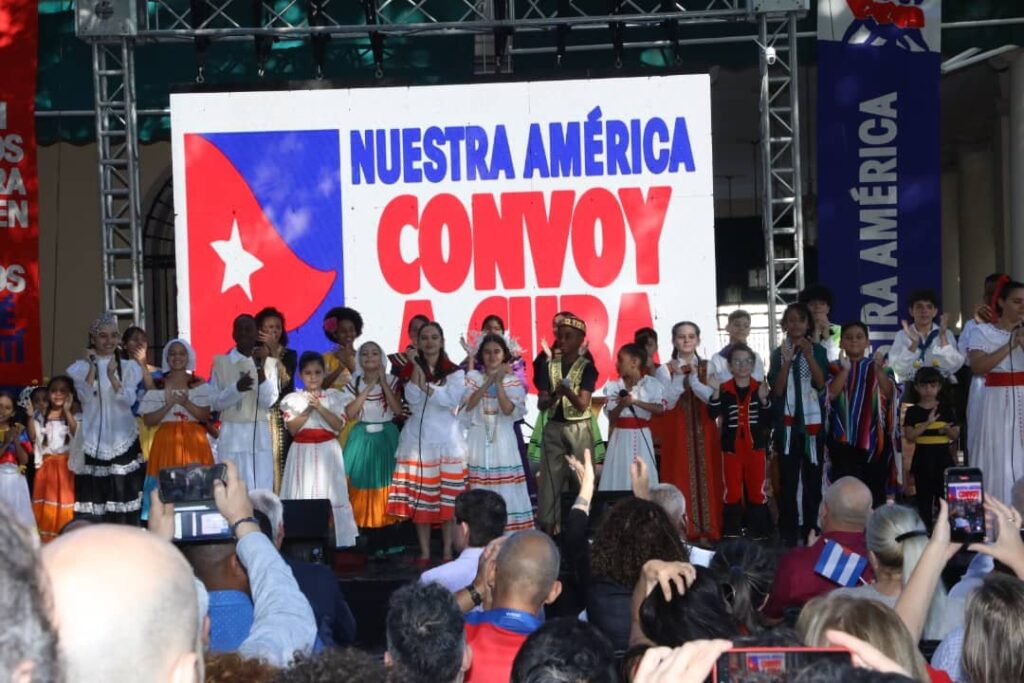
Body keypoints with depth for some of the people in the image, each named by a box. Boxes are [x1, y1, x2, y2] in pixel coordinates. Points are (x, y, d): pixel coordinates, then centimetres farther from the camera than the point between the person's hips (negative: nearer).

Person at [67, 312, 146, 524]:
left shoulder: (128, 367, 8)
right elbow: (85, 398, -8)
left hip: (122, 440, 1)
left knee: (123, 494, -2)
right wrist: (93, 367, -12)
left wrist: (112, 376, -18)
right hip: (93, 441, -1)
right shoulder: (81, 367, 5)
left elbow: (129, 400, -5)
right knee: (94, 495, -4)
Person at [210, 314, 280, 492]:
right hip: (232, 436, 0)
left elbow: (269, 401, -5)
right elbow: (215, 403, 1)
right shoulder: (221, 362, 5)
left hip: (260, 436, 0)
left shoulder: (269, 363, 5)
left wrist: (260, 368, -16)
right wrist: (237, 388, -17)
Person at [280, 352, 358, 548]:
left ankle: (333, 542, -1)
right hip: (303, 452, 0)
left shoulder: (334, 396, 5)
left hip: (327, 452, 0)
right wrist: (308, 409, -13)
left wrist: (320, 407, -14)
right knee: (302, 497, -3)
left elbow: (338, 425, -5)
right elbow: (292, 429, -4)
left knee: (329, 496, -3)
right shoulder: (293, 399, 4)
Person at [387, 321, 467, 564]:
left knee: (449, 498, -3)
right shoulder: (410, 370, 9)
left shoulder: (454, 371, 6)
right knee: (420, 498, -2)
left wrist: (425, 385, -14)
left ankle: (447, 551, 4)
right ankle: (424, 552, 5)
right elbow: (413, 399, -8)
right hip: (418, 438, 1)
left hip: (447, 438, 0)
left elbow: (451, 400, -10)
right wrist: (417, 366, -10)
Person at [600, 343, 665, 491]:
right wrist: (621, 405, -20)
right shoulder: (613, 387, 3)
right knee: (618, 477, -2)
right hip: (621, 437, 1)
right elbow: (611, 419, -1)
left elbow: (660, 409, -14)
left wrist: (635, 402, -21)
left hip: (641, 437, -1)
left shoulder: (651, 384, -1)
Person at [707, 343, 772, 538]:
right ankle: (732, 533, 15)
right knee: (733, 492, 7)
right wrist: (716, 392, -29)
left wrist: (764, 400, -18)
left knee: (757, 491, 7)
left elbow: (768, 422, -3)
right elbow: (713, 414, -17)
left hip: (755, 447, 1)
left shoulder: (760, 389, 0)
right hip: (731, 448, -1)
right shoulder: (724, 390, -3)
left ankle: (759, 533, 16)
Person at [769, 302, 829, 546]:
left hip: (813, 421, 0)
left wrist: (808, 354, -19)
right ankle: (788, 533, 3)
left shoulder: (817, 350, 4)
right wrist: (787, 361, -14)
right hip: (787, 423, 0)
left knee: (812, 478, 2)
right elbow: (777, 390, -3)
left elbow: (820, 382, -9)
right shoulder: (778, 353, 6)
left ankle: (810, 529, 9)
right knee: (788, 480, 0)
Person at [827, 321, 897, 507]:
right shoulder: (835, 368, 9)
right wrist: (845, 370, -21)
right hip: (843, 438, -1)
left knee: (874, 491, 1)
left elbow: (888, 393, -8)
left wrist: (879, 369, -24)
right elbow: (831, 393, -9)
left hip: (873, 437, 1)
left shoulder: (879, 367, 9)